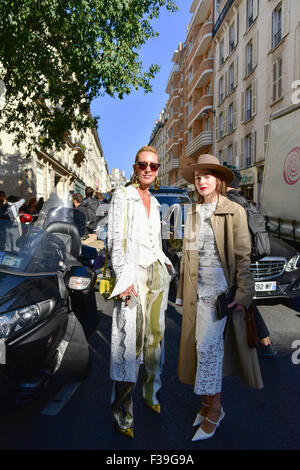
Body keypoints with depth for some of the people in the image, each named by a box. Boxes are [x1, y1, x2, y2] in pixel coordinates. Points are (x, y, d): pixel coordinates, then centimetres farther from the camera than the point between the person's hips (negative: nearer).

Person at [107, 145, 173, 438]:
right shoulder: (122, 197, -4)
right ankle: (122, 414, 11)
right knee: (130, 342, -4)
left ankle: (150, 394, 32)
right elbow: (115, 241, -11)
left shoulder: (154, 202, 16)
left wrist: (165, 264, 15)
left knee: (155, 335, 13)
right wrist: (125, 279, -17)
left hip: (157, 272, 7)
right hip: (133, 274, -6)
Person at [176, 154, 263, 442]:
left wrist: (244, 293, -10)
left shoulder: (233, 212, -5)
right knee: (205, 345, 12)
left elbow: (243, 255, -7)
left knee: (208, 345, -5)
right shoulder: (193, 213, 11)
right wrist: (182, 289, 12)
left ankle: (214, 410, 13)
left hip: (218, 287, -5)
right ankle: (208, 402, 28)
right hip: (197, 288, 5)